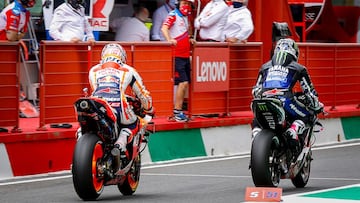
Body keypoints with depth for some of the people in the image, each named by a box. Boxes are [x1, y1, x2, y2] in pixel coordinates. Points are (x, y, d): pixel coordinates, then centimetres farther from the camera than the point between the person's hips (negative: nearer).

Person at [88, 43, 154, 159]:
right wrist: (149, 110, 50)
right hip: (118, 107, -2)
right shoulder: (128, 71, 25)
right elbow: (143, 94, 30)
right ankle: (121, 143, -7)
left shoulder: (93, 71, 29)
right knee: (133, 125, 26)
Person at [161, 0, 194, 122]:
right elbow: (164, 28, -22)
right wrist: (169, 39, -37)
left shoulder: (185, 17, 17)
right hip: (176, 56, -8)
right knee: (183, 82, -15)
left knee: (185, 84, 10)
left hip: (185, 56, 8)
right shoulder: (173, 15, -7)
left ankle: (179, 111, 18)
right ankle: (177, 112, -12)